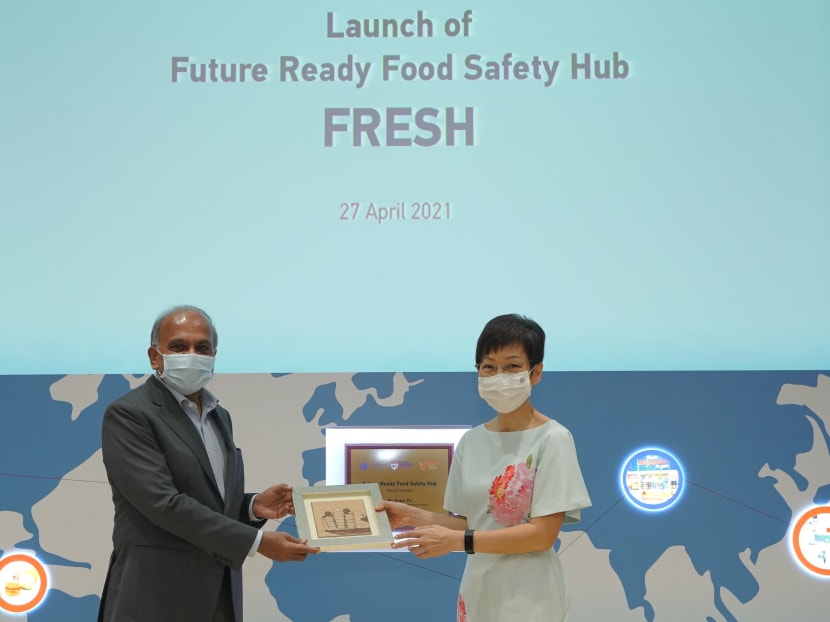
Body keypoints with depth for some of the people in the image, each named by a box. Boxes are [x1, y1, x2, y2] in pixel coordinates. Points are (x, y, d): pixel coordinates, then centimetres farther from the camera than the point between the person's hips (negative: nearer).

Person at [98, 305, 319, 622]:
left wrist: (253, 506, -1)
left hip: (219, 594, 7)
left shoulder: (219, 416, 14)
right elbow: (164, 503, -19)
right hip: (158, 595, -7)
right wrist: (258, 542, -19)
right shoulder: (128, 414, -10)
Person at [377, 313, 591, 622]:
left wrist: (456, 541, -20)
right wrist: (414, 517, -6)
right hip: (477, 593, 5)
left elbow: (543, 534, -16)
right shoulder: (470, 442, 5)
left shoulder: (552, 439, -12)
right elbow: (470, 521, 9)